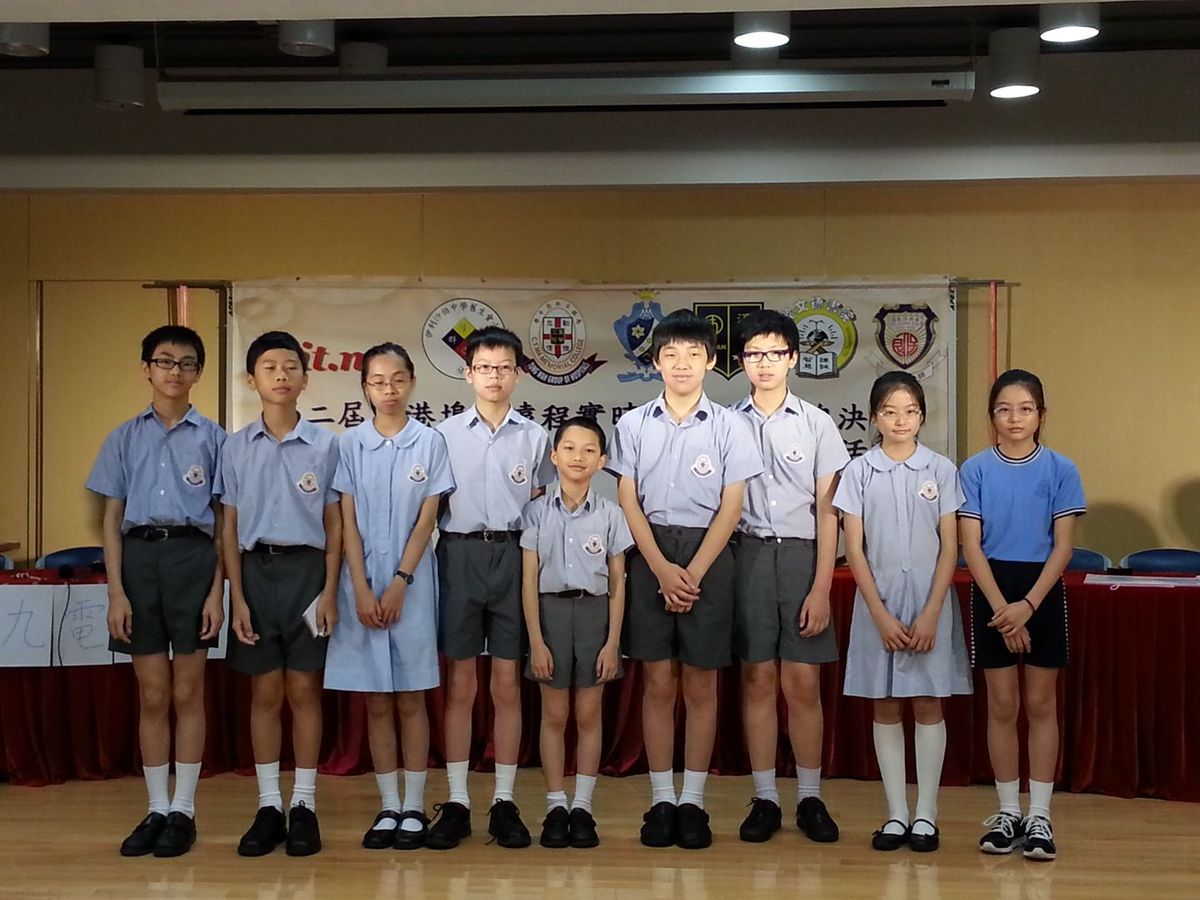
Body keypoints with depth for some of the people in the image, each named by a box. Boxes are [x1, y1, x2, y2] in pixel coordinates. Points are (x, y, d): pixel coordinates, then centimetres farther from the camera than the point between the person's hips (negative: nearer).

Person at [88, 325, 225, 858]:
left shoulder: (213, 438, 5)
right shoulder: (125, 438, 10)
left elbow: (224, 522, 3)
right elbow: (112, 519, 8)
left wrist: (218, 592, -5)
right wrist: (116, 592, -2)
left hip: (193, 557, -2)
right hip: (139, 558, 2)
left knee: (187, 693, 3)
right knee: (152, 695, 6)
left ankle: (184, 811, 11)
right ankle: (156, 809, 15)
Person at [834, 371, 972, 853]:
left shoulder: (941, 470, 0)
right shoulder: (859, 471, 1)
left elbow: (949, 547, -2)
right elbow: (854, 549, -2)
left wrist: (931, 613, -10)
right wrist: (882, 615, -9)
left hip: (929, 602, 0)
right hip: (878, 603, 1)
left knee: (928, 704, 3)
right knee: (885, 707, 5)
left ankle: (926, 814, 11)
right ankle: (896, 814, 13)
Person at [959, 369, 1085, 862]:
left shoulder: (1060, 469, -2)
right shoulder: (976, 470, -2)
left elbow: (1063, 546, -5)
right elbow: (971, 545, -5)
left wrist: (1028, 605, -14)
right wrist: (1001, 607, -13)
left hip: (1043, 590, 0)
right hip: (991, 590, 0)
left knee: (1041, 704, 4)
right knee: (1002, 705, 5)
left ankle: (1039, 816, 11)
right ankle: (1008, 812, 16)